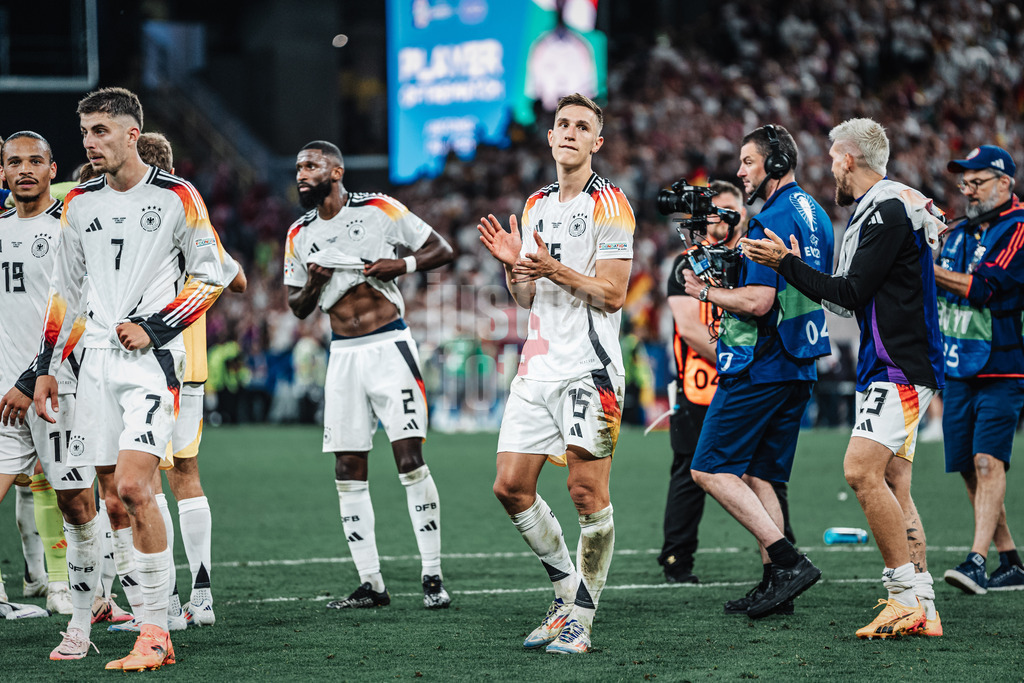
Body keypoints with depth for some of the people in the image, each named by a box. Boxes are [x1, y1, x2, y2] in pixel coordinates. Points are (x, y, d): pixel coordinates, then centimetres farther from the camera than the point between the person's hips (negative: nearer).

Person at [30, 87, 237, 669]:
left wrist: (153, 327, -8)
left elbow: (212, 274, 1)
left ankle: (157, 632, -14)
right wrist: (46, 366, 17)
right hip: (99, 358, 5)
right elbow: (65, 290, 20)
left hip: (153, 358, -5)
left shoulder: (177, 197, -3)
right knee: (114, 498, 3)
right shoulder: (81, 203, 12)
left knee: (134, 489, -17)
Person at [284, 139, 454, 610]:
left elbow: (442, 251, 1)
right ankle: (370, 584, 8)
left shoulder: (380, 210, -4)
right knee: (348, 473, 2)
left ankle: (432, 577, -8)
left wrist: (402, 265, -16)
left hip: (389, 347, -5)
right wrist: (312, 285, -5)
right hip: (343, 355, 5)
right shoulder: (300, 234, 10)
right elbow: (297, 307, 16)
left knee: (409, 459, -12)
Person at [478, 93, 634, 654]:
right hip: (537, 368, 7)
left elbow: (612, 294, -10)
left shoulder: (609, 204, -4)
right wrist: (512, 265, 1)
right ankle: (567, 590, 17)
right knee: (511, 487, 2)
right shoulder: (535, 206, 18)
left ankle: (580, 618, 0)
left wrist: (554, 269, -19)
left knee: (587, 492, -7)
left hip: (589, 369, -7)